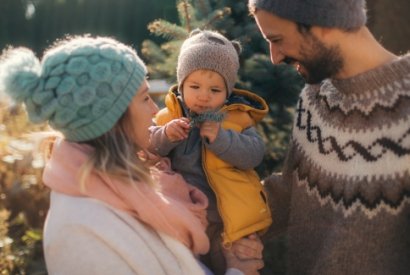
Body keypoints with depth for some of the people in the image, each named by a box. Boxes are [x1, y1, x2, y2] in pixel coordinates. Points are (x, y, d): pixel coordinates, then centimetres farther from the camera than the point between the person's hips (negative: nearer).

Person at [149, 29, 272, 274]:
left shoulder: (237, 117, -6)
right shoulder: (169, 116, -1)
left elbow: (255, 154, -17)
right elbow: (147, 148, -9)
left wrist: (221, 138, -28)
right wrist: (164, 136, -27)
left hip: (228, 220, -2)